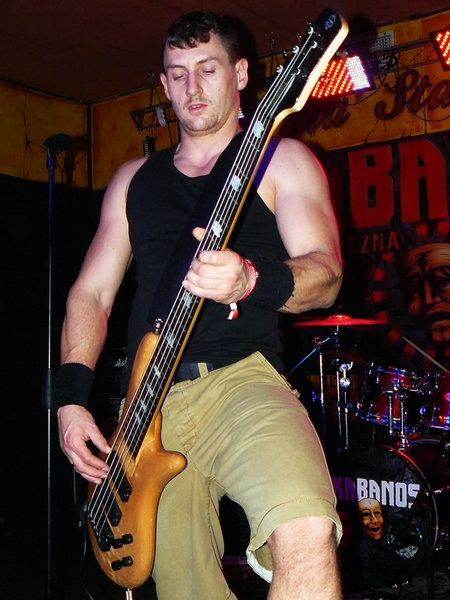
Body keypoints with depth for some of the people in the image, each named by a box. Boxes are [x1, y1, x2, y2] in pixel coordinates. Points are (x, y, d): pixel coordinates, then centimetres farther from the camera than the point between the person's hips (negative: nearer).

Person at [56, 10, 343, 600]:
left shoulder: (280, 159, 7)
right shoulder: (133, 178, 20)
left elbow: (325, 275, -6)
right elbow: (91, 291, 18)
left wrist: (250, 282, -27)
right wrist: (71, 396, 5)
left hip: (240, 379, -4)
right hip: (148, 405, 4)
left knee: (308, 536, -32)